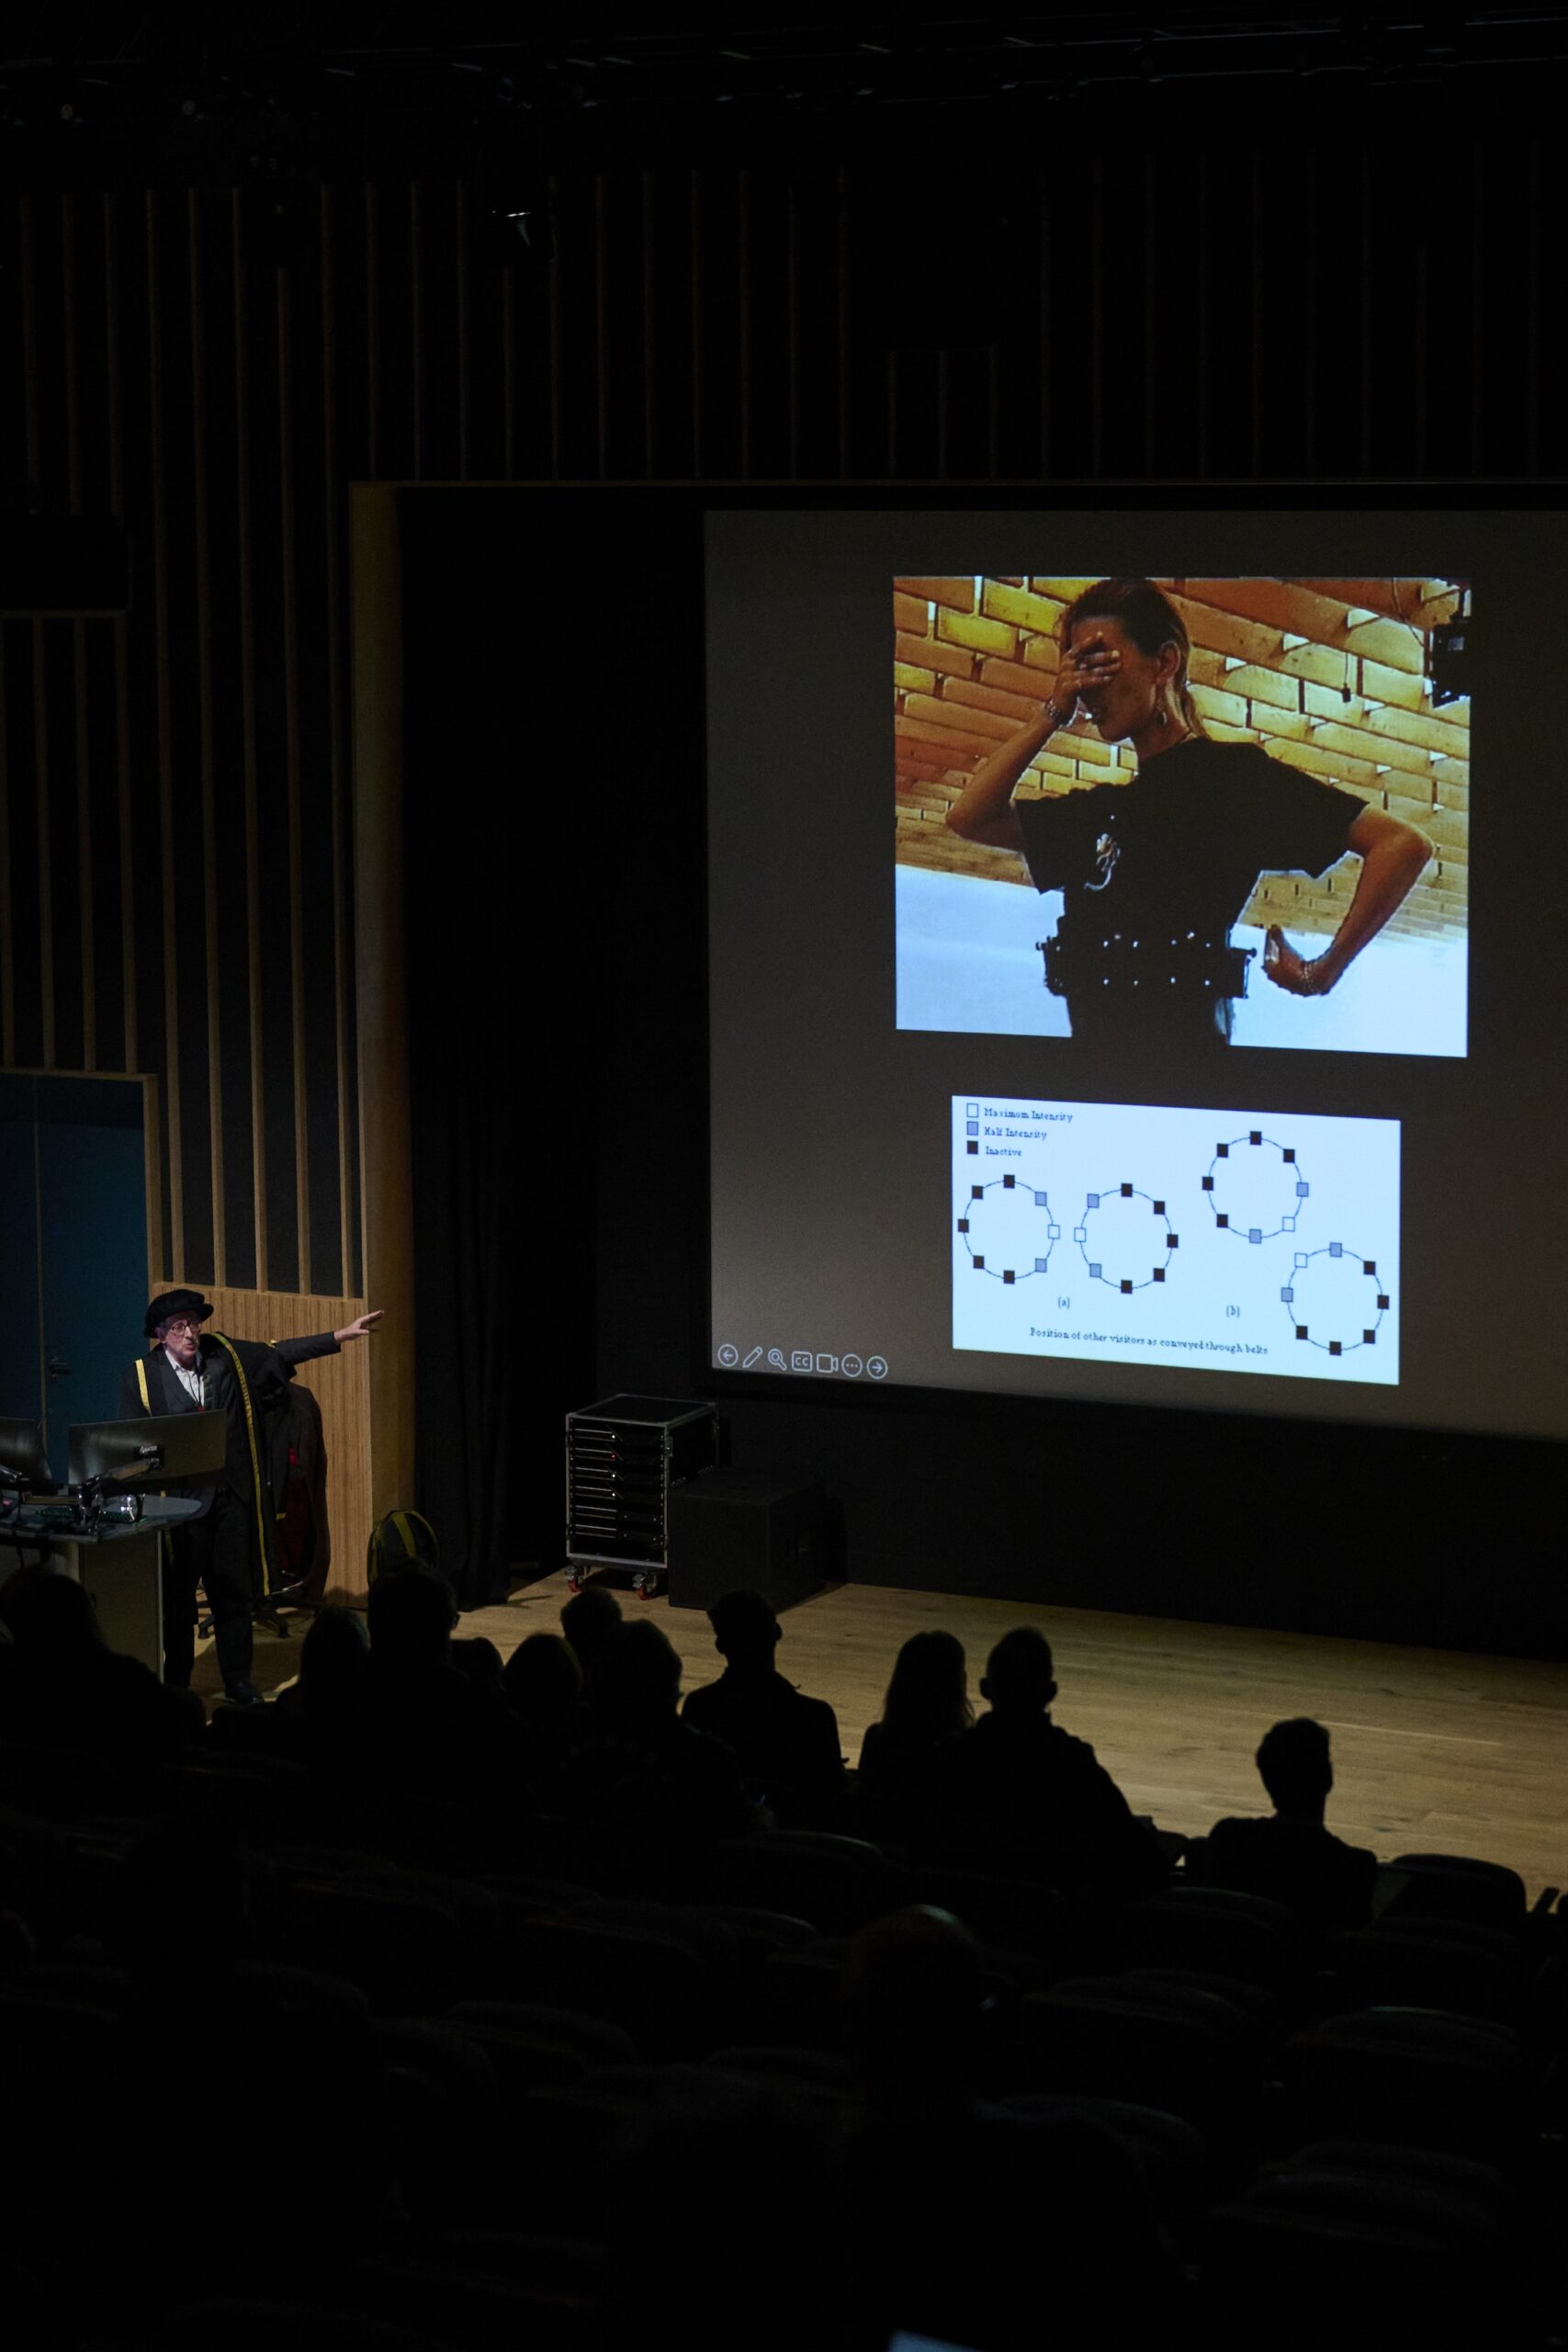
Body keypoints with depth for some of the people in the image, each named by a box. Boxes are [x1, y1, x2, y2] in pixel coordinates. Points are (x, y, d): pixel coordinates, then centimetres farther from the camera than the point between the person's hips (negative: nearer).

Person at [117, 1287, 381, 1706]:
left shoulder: (224, 1355, 3)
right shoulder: (142, 1376, -6)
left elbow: (281, 1353, 10)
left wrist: (341, 1335, 9)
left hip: (232, 1495, 3)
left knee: (234, 1591, 8)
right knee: (177, 1596, 5)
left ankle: (238, 1679, 18)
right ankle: (176, 1683, 17)